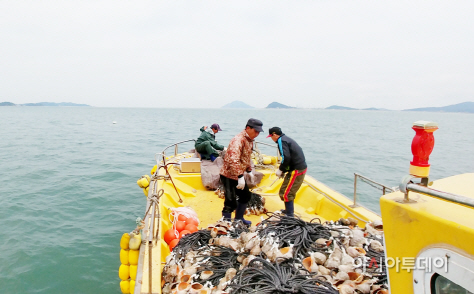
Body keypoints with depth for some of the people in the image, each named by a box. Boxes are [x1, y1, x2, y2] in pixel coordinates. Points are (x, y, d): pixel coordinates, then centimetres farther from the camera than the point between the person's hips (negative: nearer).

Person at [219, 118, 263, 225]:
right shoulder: (238, 140, -25)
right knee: (231, 203, -9)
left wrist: (249, 171, 20)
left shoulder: (249, 140, 8)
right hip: (229, 176, -10)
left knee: (245, 196, 22)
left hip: (238, 176, 10)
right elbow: (233, 160, -36)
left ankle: (239, 219, 40)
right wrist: (240, 177, -37)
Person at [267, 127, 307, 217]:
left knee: (286, 194, -5)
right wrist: (283, 170, 14)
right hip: (301, 167, 10)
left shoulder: (281, 140, -11)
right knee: (290, 192, 23)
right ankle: (289, 210, 35)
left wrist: (280, 170, -10)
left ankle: (290, 216, -1)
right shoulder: (286, 139, 18)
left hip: (297, 170, -10)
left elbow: (286, 158, -23)